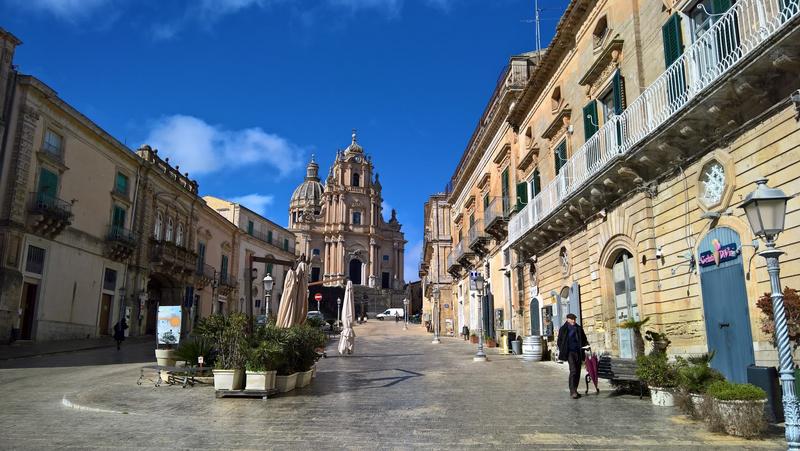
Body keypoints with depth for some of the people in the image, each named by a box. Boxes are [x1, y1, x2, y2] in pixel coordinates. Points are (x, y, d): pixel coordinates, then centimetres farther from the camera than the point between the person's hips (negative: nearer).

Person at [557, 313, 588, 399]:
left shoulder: (579, 328, 12)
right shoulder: (563, 329, 2)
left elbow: (584, 339, 19)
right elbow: (559, 341, 5)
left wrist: (586, 344, -3)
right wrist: (562, 352, -2)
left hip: (578, 352, 5)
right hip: (570, 352, -5)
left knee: (578, 372, 7)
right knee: (573, 370, -16)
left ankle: (574, 390, 19)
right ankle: (573, 392, -16)